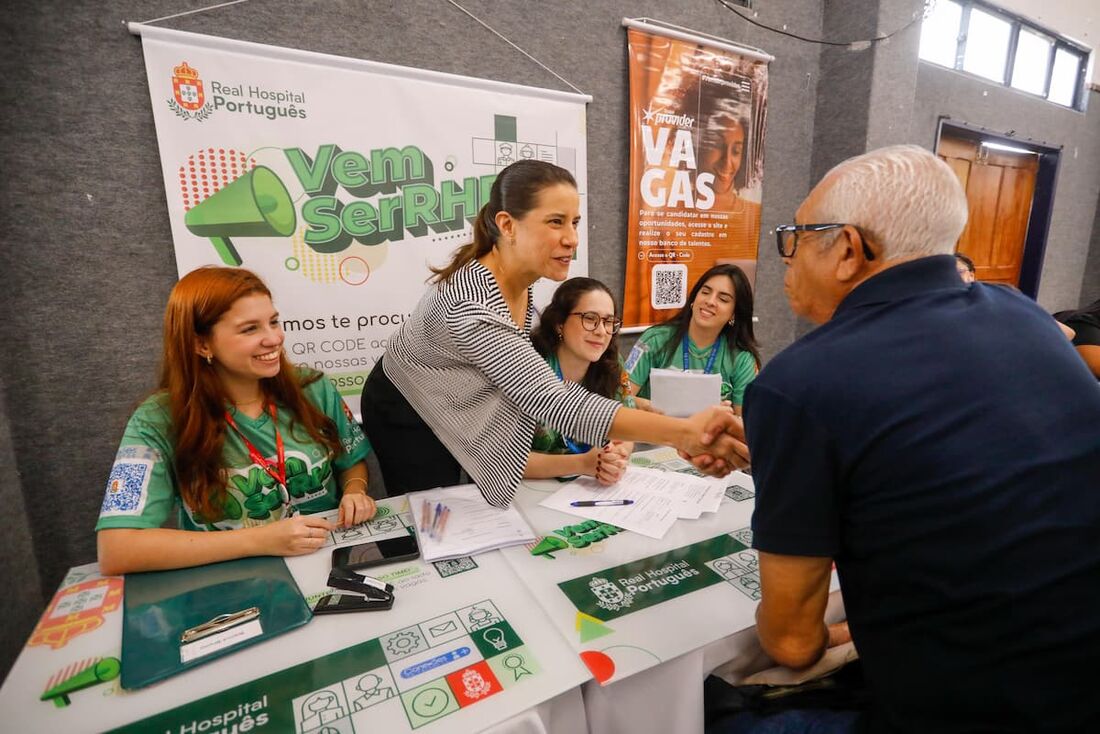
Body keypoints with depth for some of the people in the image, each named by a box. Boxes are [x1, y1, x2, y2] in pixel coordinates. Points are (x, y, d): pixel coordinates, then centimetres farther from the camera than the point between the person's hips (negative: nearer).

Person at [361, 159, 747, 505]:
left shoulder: (521, 278, -13)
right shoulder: (473, 305, -42)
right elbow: (550, 402, -50)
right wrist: (683, 432, -56)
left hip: (453, 409, 7)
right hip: (407, 418, -7)